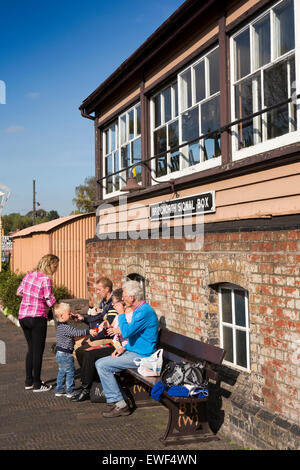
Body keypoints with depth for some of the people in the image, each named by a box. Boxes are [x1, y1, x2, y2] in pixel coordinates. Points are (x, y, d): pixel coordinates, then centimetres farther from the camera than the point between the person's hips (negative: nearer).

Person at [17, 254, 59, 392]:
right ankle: (37, 384, 11)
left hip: (23, 316, 7)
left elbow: (19, 292, 17)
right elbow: (51, 302, -14)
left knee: (31, 349, 18)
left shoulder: (28, 275, 7)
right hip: (37, 318, -7)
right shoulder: (46, 279, -15)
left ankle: (28, 381, 25)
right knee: (38, 350, 4)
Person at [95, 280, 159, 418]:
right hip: (134, 351, 11)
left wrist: (121, 314, -11)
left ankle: (120, 405, -10)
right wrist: (124, 348, 8)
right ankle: (115, 401, 6)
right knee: (100, 363, 7)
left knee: (102, 365, -15)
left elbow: (126, 332, -25)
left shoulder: (144, 311, -20)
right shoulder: (139, 309, 14)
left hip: (140, 357, -11)